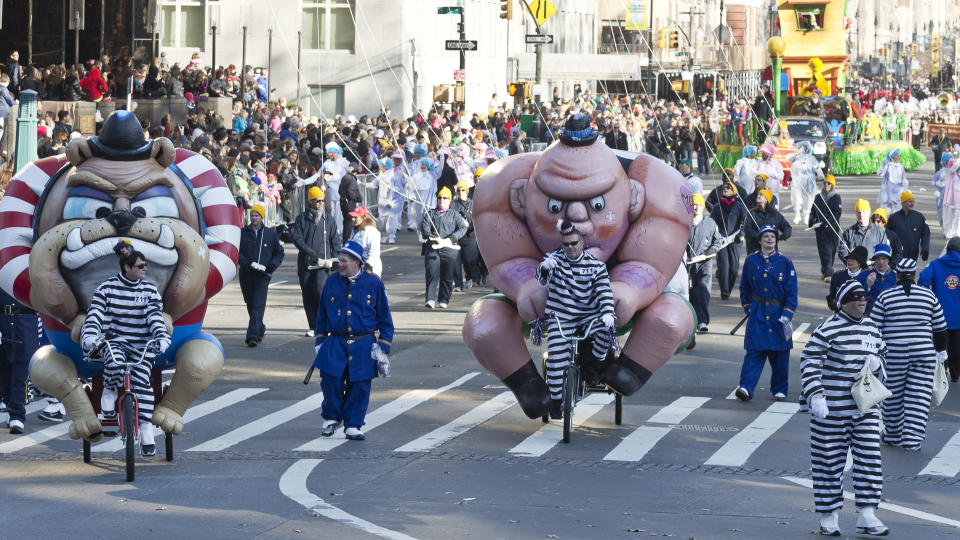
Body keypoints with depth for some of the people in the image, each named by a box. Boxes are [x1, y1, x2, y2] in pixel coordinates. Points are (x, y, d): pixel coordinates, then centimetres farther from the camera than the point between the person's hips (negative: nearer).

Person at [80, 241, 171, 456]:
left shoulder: (149, 289, 5)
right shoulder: (107, 288, 0)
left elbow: (155, 315, -5)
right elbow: (95, 313, -8)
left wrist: (161, 338, -23)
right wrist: (90, 335, -26)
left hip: (141, 344, 1)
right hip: (114, 341, -1)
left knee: (141, 380, -20)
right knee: (114, 363, -36)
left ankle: (146, 431, -16)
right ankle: (110, 391, -3)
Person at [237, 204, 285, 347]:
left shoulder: (271, 234, 5)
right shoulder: (242, 233, 5)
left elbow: (279, 253, 12)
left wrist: (271, 265, -6)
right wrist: (245, 262, -17)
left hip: (262, 276, -3)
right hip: (246, 275, 3)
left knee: (258, 305, -15)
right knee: (250, 304, 14)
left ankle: (253, 336, -22)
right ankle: (260, 330, 35)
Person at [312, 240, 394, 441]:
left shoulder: (373, 284, -1)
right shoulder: (332, 282, 6)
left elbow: (385, 317, 5)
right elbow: (322, 315, 15)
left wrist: (382, 346, 0)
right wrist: (320, 341, 10)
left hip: (364, 346, -1)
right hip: (335, 343, 1)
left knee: (359, 385, -1)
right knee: (330, 378, -15)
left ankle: (353, 425, 13)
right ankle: (331, 417, 7)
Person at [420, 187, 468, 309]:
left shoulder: (454, 214, 15)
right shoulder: (431, 213, 18)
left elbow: (463, 228, 2)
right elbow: (424, 226, 4)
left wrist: (452, 238, -14)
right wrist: (429, 235, -18)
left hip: (449, 248, 0)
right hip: (432, 248, 0)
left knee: (447, 276, 1)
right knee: (432, 274, -12)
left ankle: (444, 301, 9)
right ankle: (430, 300, -18)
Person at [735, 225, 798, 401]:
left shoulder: (785, 262, 0)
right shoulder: (751, 261, 4)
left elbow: (792, 292, -2)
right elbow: (744, 288, 15)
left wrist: (786, 315, -9)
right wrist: (748, 308, 4)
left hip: (779, 313, 0)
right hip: (757, 314, 0)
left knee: (780, 356, 5)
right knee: (754, 352, -10)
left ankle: (779, 389, 18)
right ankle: (746, 388, -17)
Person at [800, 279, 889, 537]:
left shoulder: (871, 328, 11)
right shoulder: (827, 330, -9)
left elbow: (881, 356, 22)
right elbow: (809, 364, -12)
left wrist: (876, 363, -2)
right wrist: (816, 396, -22)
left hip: (865, 408, 5)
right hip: (831, 408, -5)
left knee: (868, 458, -2)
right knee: (830, 460, 2)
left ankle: (867, 517, 1)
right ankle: (829, 517, 11)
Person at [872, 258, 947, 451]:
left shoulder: (885, 297, -3)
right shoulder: (929, 296, 3)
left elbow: (874, 327, -2)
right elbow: (940, 327, 10)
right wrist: (940, 350, 23)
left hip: (893, 354, -1)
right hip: (923, 352, 1)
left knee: (893, 394, 13)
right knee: (918, 396, 3)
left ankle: (892, 435, 25)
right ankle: (912, 439, -1)